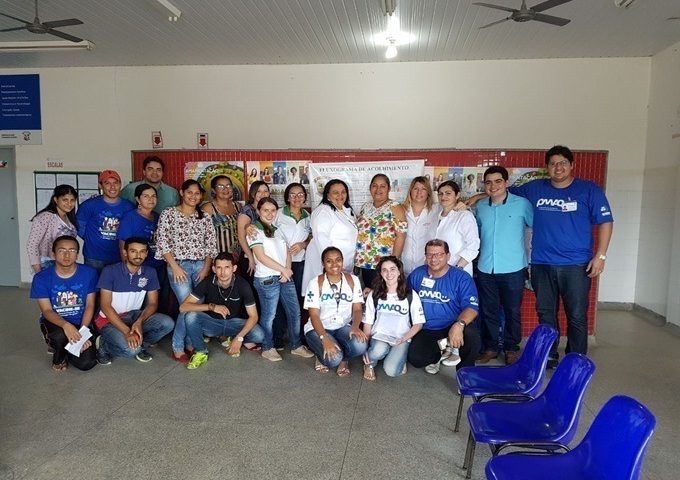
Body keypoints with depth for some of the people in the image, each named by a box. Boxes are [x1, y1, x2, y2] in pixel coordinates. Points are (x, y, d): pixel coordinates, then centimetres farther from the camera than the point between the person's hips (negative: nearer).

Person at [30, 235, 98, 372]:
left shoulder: (89, 273, -11)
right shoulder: (41, 278, -13)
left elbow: (90, 306, -6)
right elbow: (47, 310, -15)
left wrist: (82, 332, -19)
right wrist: (65, 325, -36)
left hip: (81, 323, 1)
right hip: (54, 322, -1)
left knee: (86, 363, -16)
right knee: (60, 335, -37)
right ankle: (58, 356, 1)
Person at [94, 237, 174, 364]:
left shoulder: (150, 273, -2)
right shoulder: (110, 271, -15)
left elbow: (152, 303, -1)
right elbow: (105, 306, -17)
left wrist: (139, 321, -23)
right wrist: (127, 331, -27)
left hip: (135, 316, 4)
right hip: (110, 319, -4)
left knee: (167, 323, -22)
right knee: (131, 349, -31)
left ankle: (140, 345, 2)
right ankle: (104, 346, 1)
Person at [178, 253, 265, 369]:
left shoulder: (242, 285, -19)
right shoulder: (207, 283, -17)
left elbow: (253, 316, -15)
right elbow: (183, 307, -22)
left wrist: (239, 337, -29)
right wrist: (211, 306, -35)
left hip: (234, 323, 1)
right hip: (212, 322, 0)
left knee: (259, 335, -27)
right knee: (190, 316, -31)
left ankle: (231, 338, 7)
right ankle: (201, 352, -7)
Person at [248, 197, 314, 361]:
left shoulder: (277, 230, 16)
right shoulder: (255, 230, -4)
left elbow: (287, 252, 13)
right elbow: (261, 257, -12)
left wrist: (287, 270, -5)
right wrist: (283, 270, -9)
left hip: (285, 277, 7)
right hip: (267, 279, -6)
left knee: (295, 312, 8)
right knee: (269, 315, 1)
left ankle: (296, 345, 22)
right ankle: (267, 348, 19)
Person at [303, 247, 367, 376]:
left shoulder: (353, 280, -1)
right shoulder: (315, 283, -11)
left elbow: (357, 309, -2)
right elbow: (314, 315, -14)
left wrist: (355, 327, -25)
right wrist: (325, 339, -31)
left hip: (343, 327, 3)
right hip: (319, 328, -2)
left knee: (360, 346, -30)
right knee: (333, 359, -30)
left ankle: (343, 359, 6)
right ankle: (323, 356, 9)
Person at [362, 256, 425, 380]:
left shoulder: (411, 296, 0)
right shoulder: (374, 295, 5)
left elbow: (418, 324, 3)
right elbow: (367, 323, 6)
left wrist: (403, 339, -14)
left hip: (401, 340, -1)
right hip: (379, 337, 1)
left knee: (391, 371, -27)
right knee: (379, 350, -35)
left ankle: (399, 357, 8)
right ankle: (369, 363, -1)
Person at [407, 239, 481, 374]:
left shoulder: (461, 278, -9)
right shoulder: (416, 275, 3)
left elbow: (471, 307, -19)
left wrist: (459, 325, -38)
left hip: (453, 328, -2)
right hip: (425, 331, 2)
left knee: (472, 336, -34)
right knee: (415, 358, -23)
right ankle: (439, 354, 15)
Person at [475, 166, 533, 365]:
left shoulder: (522, 204, -5)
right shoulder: (480, 207, 7)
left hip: (513, 269, -3)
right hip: (485, 269, 3)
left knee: (512, 311, 8)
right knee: (488, 311, 11)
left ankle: (512, 348, 25)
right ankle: (490, 347, 26)